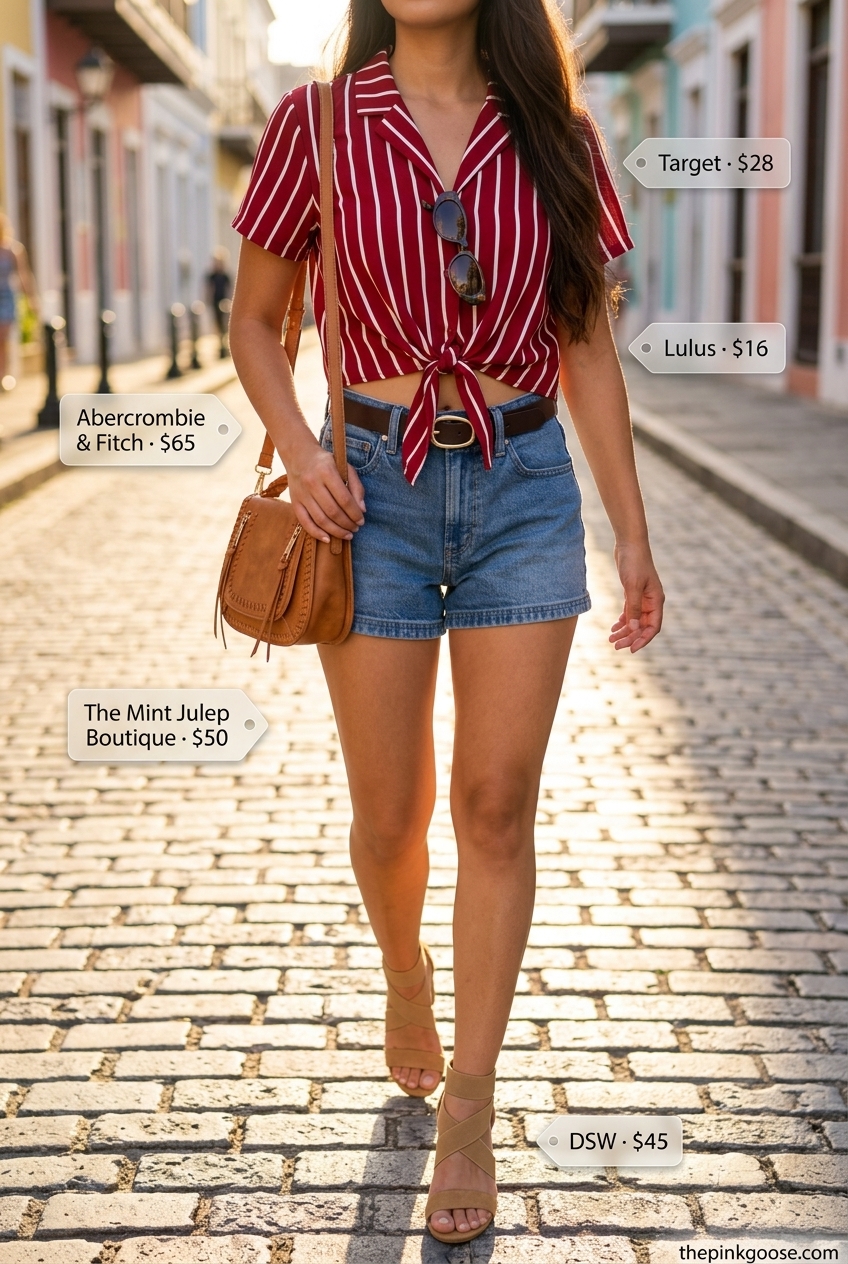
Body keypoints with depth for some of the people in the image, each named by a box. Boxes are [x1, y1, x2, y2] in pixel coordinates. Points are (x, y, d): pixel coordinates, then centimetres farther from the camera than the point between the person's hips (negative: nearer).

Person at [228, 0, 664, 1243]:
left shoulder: (553, 134, 3)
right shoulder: (315, 125, 0)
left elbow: (589, 344, 8)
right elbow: (255, 319, 8)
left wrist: (632, 532, 6)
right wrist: (301, 452, -11)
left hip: (526, 491, 1)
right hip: (378, 492, 0)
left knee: (497, 802, -1)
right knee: (391, 810, 6)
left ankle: (469, 1108, 11)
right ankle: (406, 979, 39)